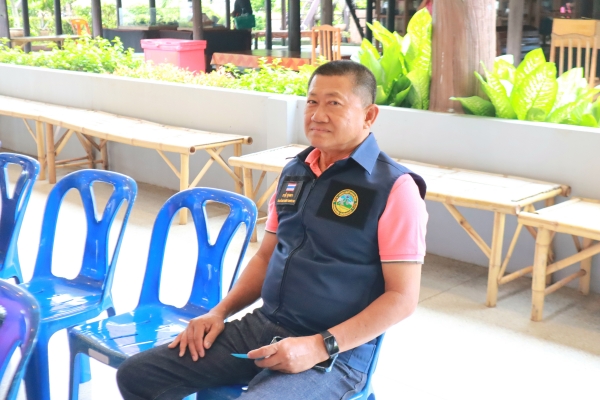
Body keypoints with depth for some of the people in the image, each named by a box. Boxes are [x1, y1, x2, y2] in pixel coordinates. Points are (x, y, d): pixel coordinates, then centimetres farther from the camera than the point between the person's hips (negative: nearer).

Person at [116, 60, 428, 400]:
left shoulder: (394, 188, -12)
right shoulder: (294, 172, 10)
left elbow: (402, 298, -14)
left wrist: (320, 347, -20)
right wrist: (220, 312, 6)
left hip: (336, 353, -6)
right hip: (263, 327, 7)